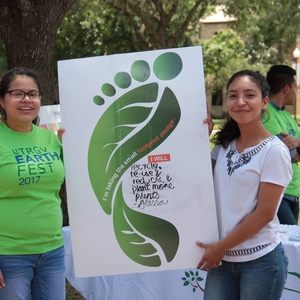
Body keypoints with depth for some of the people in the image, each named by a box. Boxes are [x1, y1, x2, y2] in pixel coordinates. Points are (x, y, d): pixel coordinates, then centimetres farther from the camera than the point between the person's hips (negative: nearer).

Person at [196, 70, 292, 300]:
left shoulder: (274, 151, -12)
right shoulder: (224, 145, 6)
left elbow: (264, 213, -14)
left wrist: (221, 247, -10)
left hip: (260, 260, -5)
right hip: (222, 259, 5)